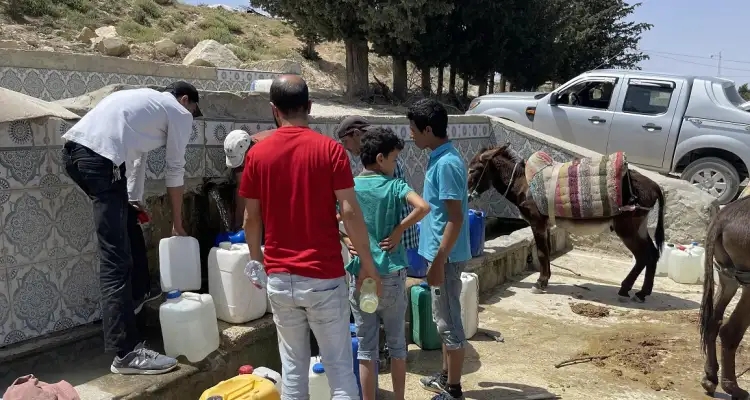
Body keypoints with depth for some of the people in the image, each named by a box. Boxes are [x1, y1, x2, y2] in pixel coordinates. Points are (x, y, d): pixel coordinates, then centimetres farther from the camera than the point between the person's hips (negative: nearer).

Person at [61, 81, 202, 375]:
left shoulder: (144, 97, 33)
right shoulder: (180, 114, 12)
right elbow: (175, 172, 12)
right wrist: (177, 224, 21)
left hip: (73, 149, 9)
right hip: (100, 159, -9)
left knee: (126, 224, 27)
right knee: (116, 260, -10)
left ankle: (137, 296, 39)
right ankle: (127, 354, -9)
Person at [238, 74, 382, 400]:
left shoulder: (257, 153, 0)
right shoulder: (330, 149, -8)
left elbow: (252, 218, 4)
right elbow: (350, 212, -11)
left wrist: (256, 260, 19)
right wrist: (368, 264, -1)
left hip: (279, 277, 3)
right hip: (324, 277, -3)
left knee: (292, 365, 15)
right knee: (339, 366, 7)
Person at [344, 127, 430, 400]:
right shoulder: (394, 186, -8)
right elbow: (423, 207, -24)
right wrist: (399, 230, -13)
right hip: (392, 276, -1)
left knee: (366, 347, 9)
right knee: (397, 344, 15)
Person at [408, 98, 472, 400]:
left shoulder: (446, 164, -21)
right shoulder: (440, 158, 9)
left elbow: (456, 219, -23)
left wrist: (438, 261, -22)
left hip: (446, 257, -10)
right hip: (440, 252, 10)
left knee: (449, 323, 2)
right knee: (443, 320, 19)